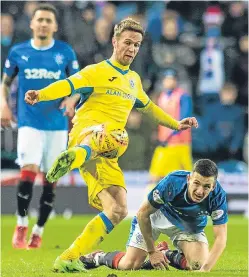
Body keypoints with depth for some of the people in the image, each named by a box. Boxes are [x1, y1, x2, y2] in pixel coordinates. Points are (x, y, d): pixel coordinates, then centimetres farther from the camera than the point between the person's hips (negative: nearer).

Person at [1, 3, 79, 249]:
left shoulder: (65, 52, 2)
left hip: (57, 125, 1)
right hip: (29, 123, -1)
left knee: (50, 181, 3)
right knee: (28, 171, -18)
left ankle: (38, 231, 17)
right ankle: (21, 225, -1)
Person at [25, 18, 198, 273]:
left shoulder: (134, 80, 26)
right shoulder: (97, 72, 3)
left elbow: (148, 107, 45)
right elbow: (67, 85, -15)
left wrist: (176, 124, 47)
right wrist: (41, 94, -34)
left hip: (105, 155, 8)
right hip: (85, 133, -8)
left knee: (117, 210, -4)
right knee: (110, 136, -45)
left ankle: (68, 260, -3)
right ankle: (73, 156, -79)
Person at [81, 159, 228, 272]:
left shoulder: (218, 196, -35)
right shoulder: (172, 183, -38)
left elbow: (221, 237, -33)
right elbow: (143, 213, -24)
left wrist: (205, 270, -47)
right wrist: (152, 252, -19)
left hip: (189, 226, 2)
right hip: (158, 215, -2)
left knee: (198, 265, -20)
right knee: (129, 265, -11)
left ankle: (167, 255, 12)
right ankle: (99, 257, 22)